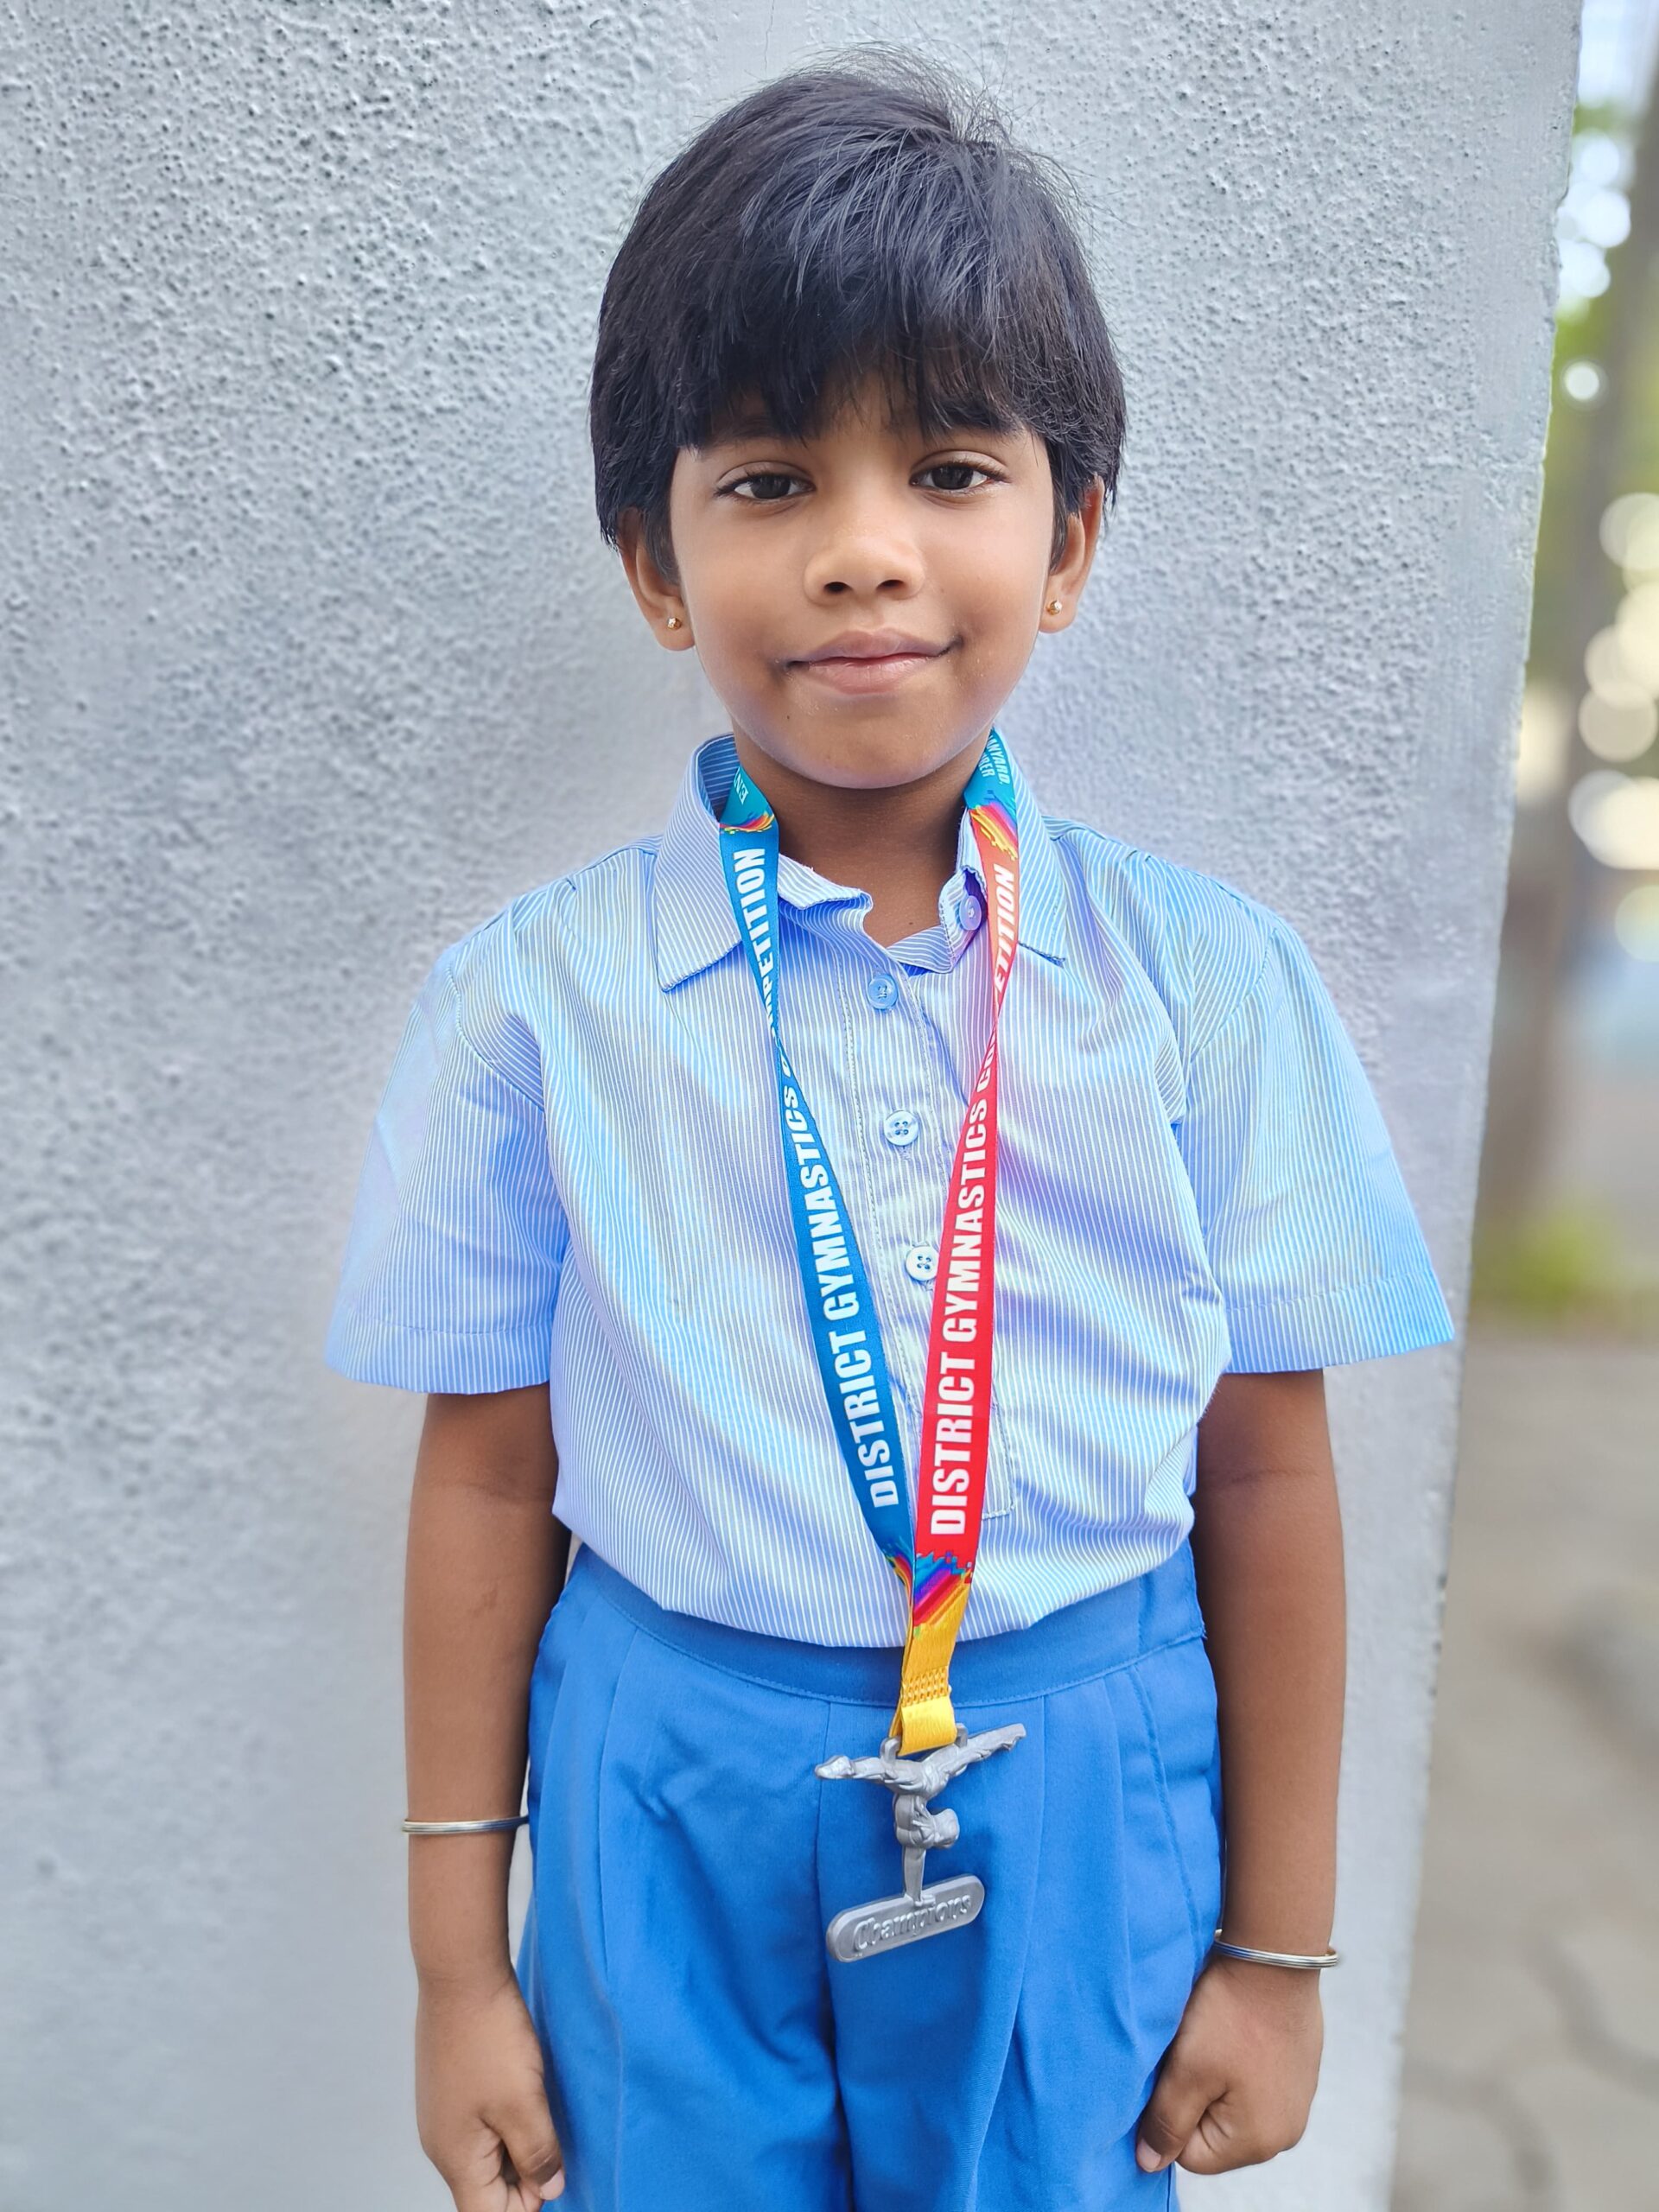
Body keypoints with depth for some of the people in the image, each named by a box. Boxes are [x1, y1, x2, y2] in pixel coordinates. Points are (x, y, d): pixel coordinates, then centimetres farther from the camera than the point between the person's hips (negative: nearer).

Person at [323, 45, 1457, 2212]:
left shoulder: (1210, 983, -9)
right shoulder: (538, 1001, -10)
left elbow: (1264, 1478, -2)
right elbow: (486, 1478, -3)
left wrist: (1276, 1944, 6)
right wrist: (458, 1963, 5)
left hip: (1084, 1811, 1)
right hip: (671, 1812, 0)